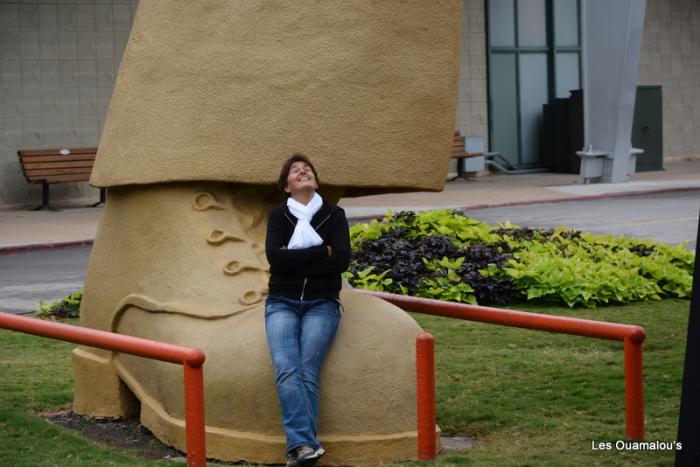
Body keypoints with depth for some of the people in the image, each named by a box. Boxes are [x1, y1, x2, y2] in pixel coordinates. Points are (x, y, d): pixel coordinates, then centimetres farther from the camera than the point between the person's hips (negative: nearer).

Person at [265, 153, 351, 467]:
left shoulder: (333, 215, 8)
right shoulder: (279, 215, 9)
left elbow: (341, 261, -7)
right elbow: (274, 256, -9)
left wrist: (294, 257, -7)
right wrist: (320, 252, -9)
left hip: (321, 303, 0)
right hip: (282, 302, 0)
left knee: (307, 372, -22)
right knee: (286, 370, -24)